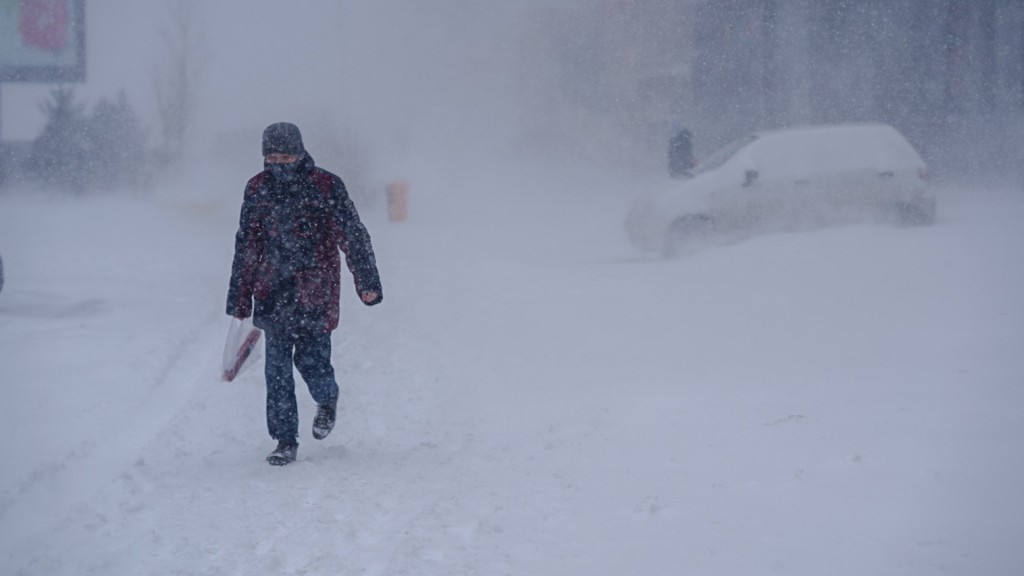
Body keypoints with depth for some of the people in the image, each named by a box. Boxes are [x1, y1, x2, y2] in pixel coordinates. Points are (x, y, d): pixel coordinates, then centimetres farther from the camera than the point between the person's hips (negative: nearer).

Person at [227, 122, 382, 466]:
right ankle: (285, 441, 7)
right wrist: (239, 296, 13)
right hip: (272, 294, 3)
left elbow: (353, 236, -2)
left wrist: (367, 282, -9)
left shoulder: (326, 187, -5)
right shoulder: (257, 189, 6)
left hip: (315, 293, -3)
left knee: (312, 358, -5)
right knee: (277, 369, -2)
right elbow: (246, 246, 13)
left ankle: (327, 401, 30)